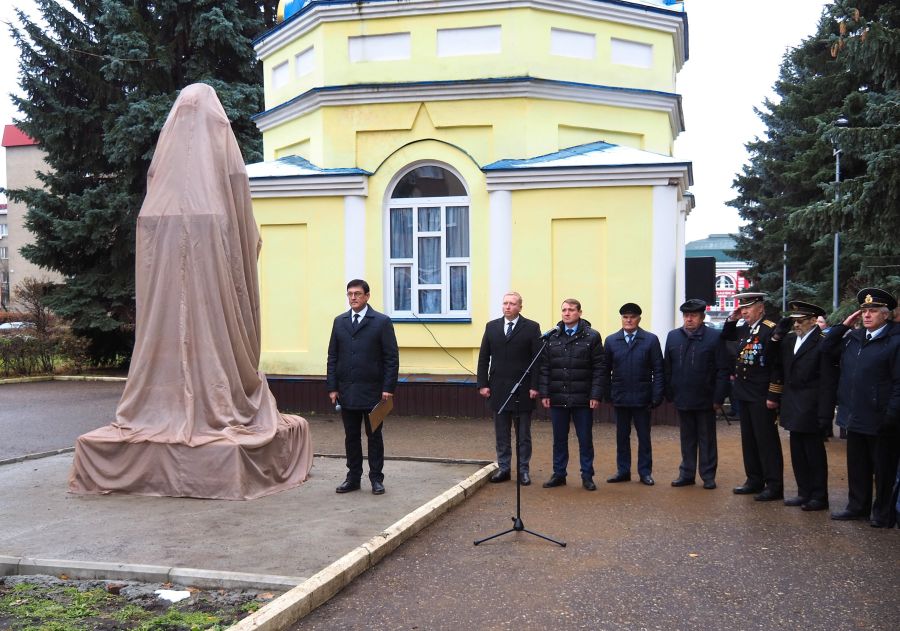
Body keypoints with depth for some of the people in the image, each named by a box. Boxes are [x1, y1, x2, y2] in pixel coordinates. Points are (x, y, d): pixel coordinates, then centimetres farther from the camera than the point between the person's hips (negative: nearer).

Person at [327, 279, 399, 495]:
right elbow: (332, 356, 9)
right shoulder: (339, 321, 10)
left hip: (372, 391, -3)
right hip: (346, 391, 4)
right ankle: (353, 478, 19)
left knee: (374, 436, 6)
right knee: (351, 437, 10)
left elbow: (392, 357, -5)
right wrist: (332, 387, 2)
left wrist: (388, 388, -11)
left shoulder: (382, 322, -3)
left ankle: (376, 479, 15)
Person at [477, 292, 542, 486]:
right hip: (498, 389, 3)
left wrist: (534, 386, -11)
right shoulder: (491, 327, 8)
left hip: (523, 390, -3)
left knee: (523, 434, 6)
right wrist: (483, 384, 1)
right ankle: (503, 468, 18)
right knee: (501, 433, 9)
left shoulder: (531, 328, -2)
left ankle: (523, 470, 14)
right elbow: (483, 358, 8)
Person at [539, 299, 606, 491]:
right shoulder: (552, 337, 6)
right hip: (557, 399, 2)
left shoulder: (592, 337, -1)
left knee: (585, 439, 6)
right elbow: (545, 367, 6)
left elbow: (599, 368, -4)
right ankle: (558, 474, 22)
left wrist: (596, 395, -10)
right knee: (559, 439, 11)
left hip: (583, 399, -2)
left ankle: (587, 476, 17)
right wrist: (544, 393, 0)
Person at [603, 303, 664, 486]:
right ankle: (623, 471, 19)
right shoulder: (611, 341, 5)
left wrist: (657, 396, -9)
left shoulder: (651, 340, -2)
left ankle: (645, 472, 16)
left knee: (644, 436, 7)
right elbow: (606, 370, 6)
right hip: (620, 398, 2)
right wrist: (607, 394, -1)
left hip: (642, 398, -2)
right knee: (622, 436, 10)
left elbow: (658, 370, -4)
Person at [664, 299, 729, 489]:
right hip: (683, 400, 4)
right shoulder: (673, 336, 6)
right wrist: (669, 394, 2)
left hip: (705, 400, -3)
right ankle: (687, 474, 21)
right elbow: (667, 368, 7)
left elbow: (723, 370, -8)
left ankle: (708, 476, 16)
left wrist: (718, 398, -11)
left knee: (707, 439, 8)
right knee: (687, 439, 13)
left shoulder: (714, 337, -6)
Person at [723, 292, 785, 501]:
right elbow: (726, 336, 29)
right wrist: (732, 318, 10)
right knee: (749, 440, 14)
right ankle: (755, 481, 24)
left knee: (767, 441, -2)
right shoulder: (745, 328, 9)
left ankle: (774, 486, 6)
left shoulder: (770, 330, -15)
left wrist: (773, 396, -19)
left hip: (761, 397, -8)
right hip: (744, 395, 8)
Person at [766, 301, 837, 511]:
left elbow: (828, 383, -15)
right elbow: (778, 368, 13)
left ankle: (819, 497, 15)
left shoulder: (822, 343, -14)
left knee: (814, 454, 4)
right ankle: (804, 493, 24)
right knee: (798, 453, 13)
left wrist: (824, 415, -17)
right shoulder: (788, 340, 7)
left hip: (811, 411, -7)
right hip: (793, 408, 7)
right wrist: (774, 396, 1)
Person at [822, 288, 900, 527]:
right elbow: (828, 349, 15)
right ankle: (858, 507, 28)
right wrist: (844, 325, 5)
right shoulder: (853, 337, 10)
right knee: (857, 467, 16)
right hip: (856, 418, 7)